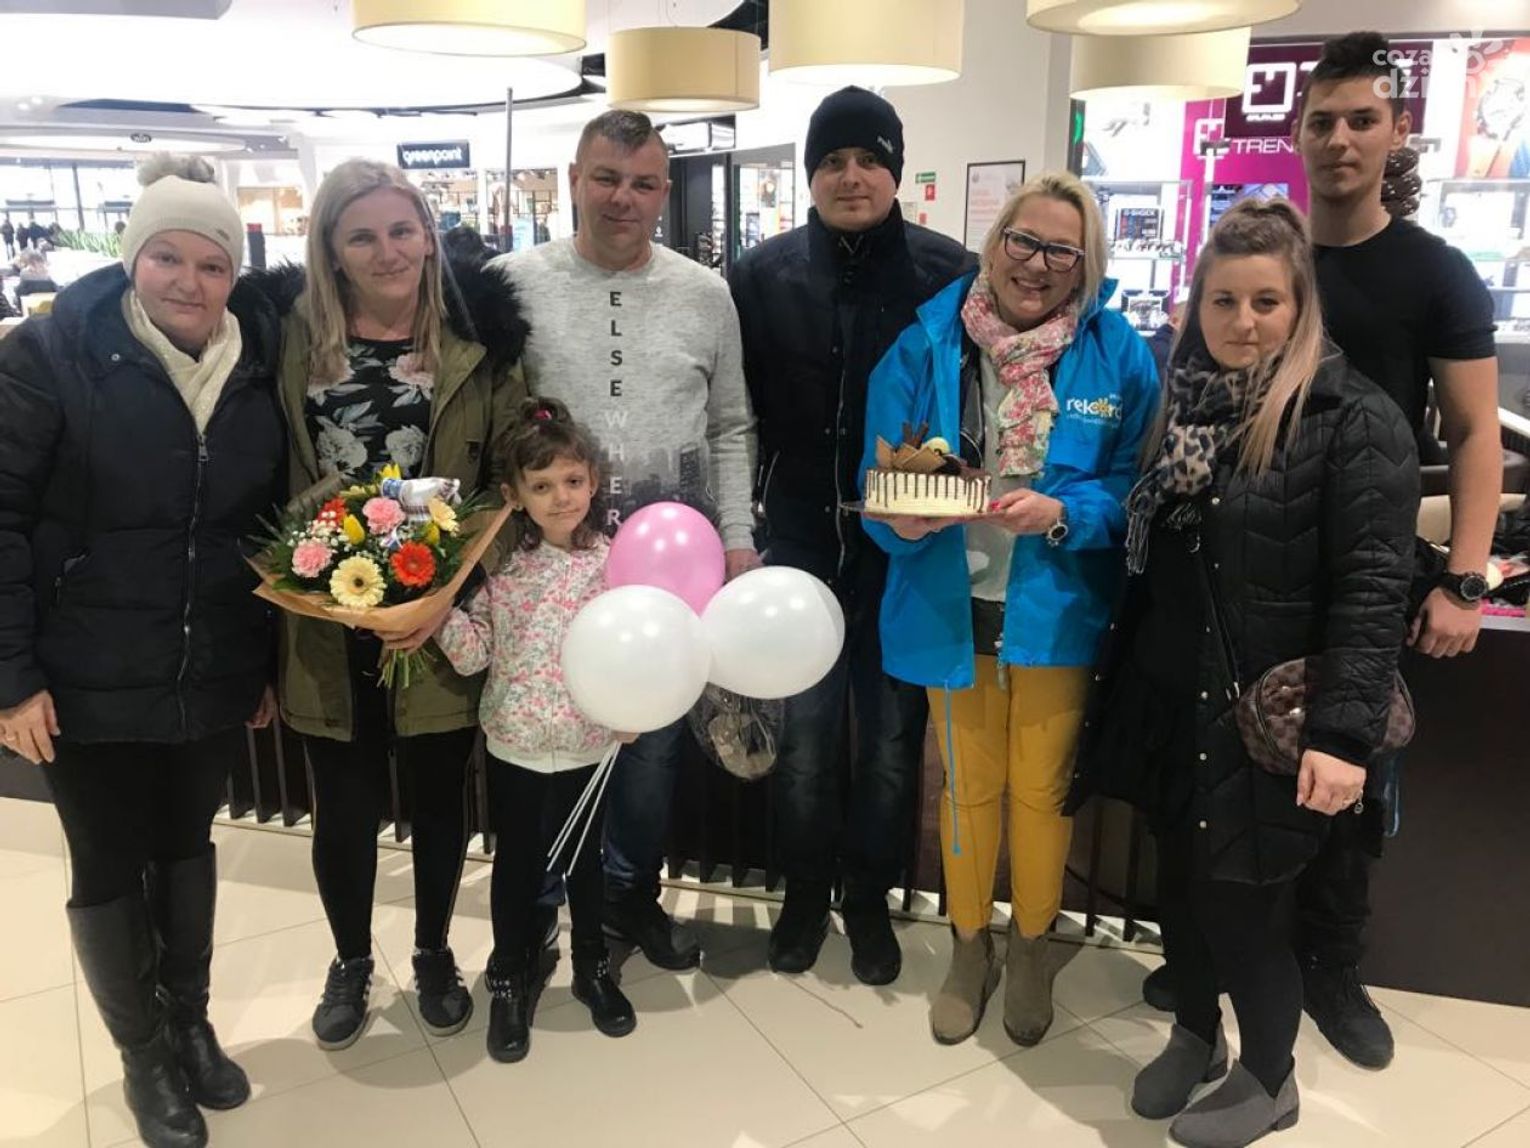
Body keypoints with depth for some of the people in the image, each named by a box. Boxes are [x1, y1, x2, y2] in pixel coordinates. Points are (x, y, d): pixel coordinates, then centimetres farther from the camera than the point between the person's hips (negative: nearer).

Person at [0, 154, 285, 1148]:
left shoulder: (257, 367, 2)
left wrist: (271, 656, 9)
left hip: (215, 676, 4)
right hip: (92, 682, -3)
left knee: (189, 845, 19)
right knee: (110, 867, 11)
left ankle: (192, 1024, 40)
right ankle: (144, 1056, 32)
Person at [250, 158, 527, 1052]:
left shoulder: (478, 339, -3)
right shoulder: (289, 333, 0)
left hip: (441, 622, 0)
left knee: (440, 796, 15)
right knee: (345, 805, 13)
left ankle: (435, 955, 40)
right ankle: (351, 963, 39)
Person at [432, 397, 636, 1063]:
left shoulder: (613, 561, -8)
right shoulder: (500, 565, -5)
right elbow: (473, 655, -7)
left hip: (588, 744, 0)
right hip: (514, 744, 1)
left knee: (585, 858, 17)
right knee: (517, 863, 15)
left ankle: (592, 968, 39)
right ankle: (510, 982, 35)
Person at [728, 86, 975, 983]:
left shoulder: (947, 271, -4)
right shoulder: (766, 272, 1)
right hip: (802, 540, 1)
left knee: (891, 735, 10)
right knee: (803, 734, 10)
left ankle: (871, 903, 31)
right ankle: (804, 896, 32)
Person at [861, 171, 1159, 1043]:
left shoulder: (1118, 353, -7)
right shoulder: (927, 344, -6)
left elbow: (1135, 484, -6)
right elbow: (881, 472, -5)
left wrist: (1060, 513, -24)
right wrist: (902, 518, -26)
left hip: (1058, 608, 0)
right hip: (952, 606, 1)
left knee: (1041, 788, 15)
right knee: (969, 786, 18)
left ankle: (1031, 949, 41)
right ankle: (970, 948, 40)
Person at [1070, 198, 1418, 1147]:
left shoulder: (1354, 420, -12)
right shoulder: (1180, 399, 7)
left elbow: (1371, 589, -17)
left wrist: (1343, 733, -22)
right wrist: (1124, 671, 10)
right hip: (1169, 696, 6)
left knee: (1243, 895, 6)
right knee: (1181, 878, 17)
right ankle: (1195, 1035, 41)